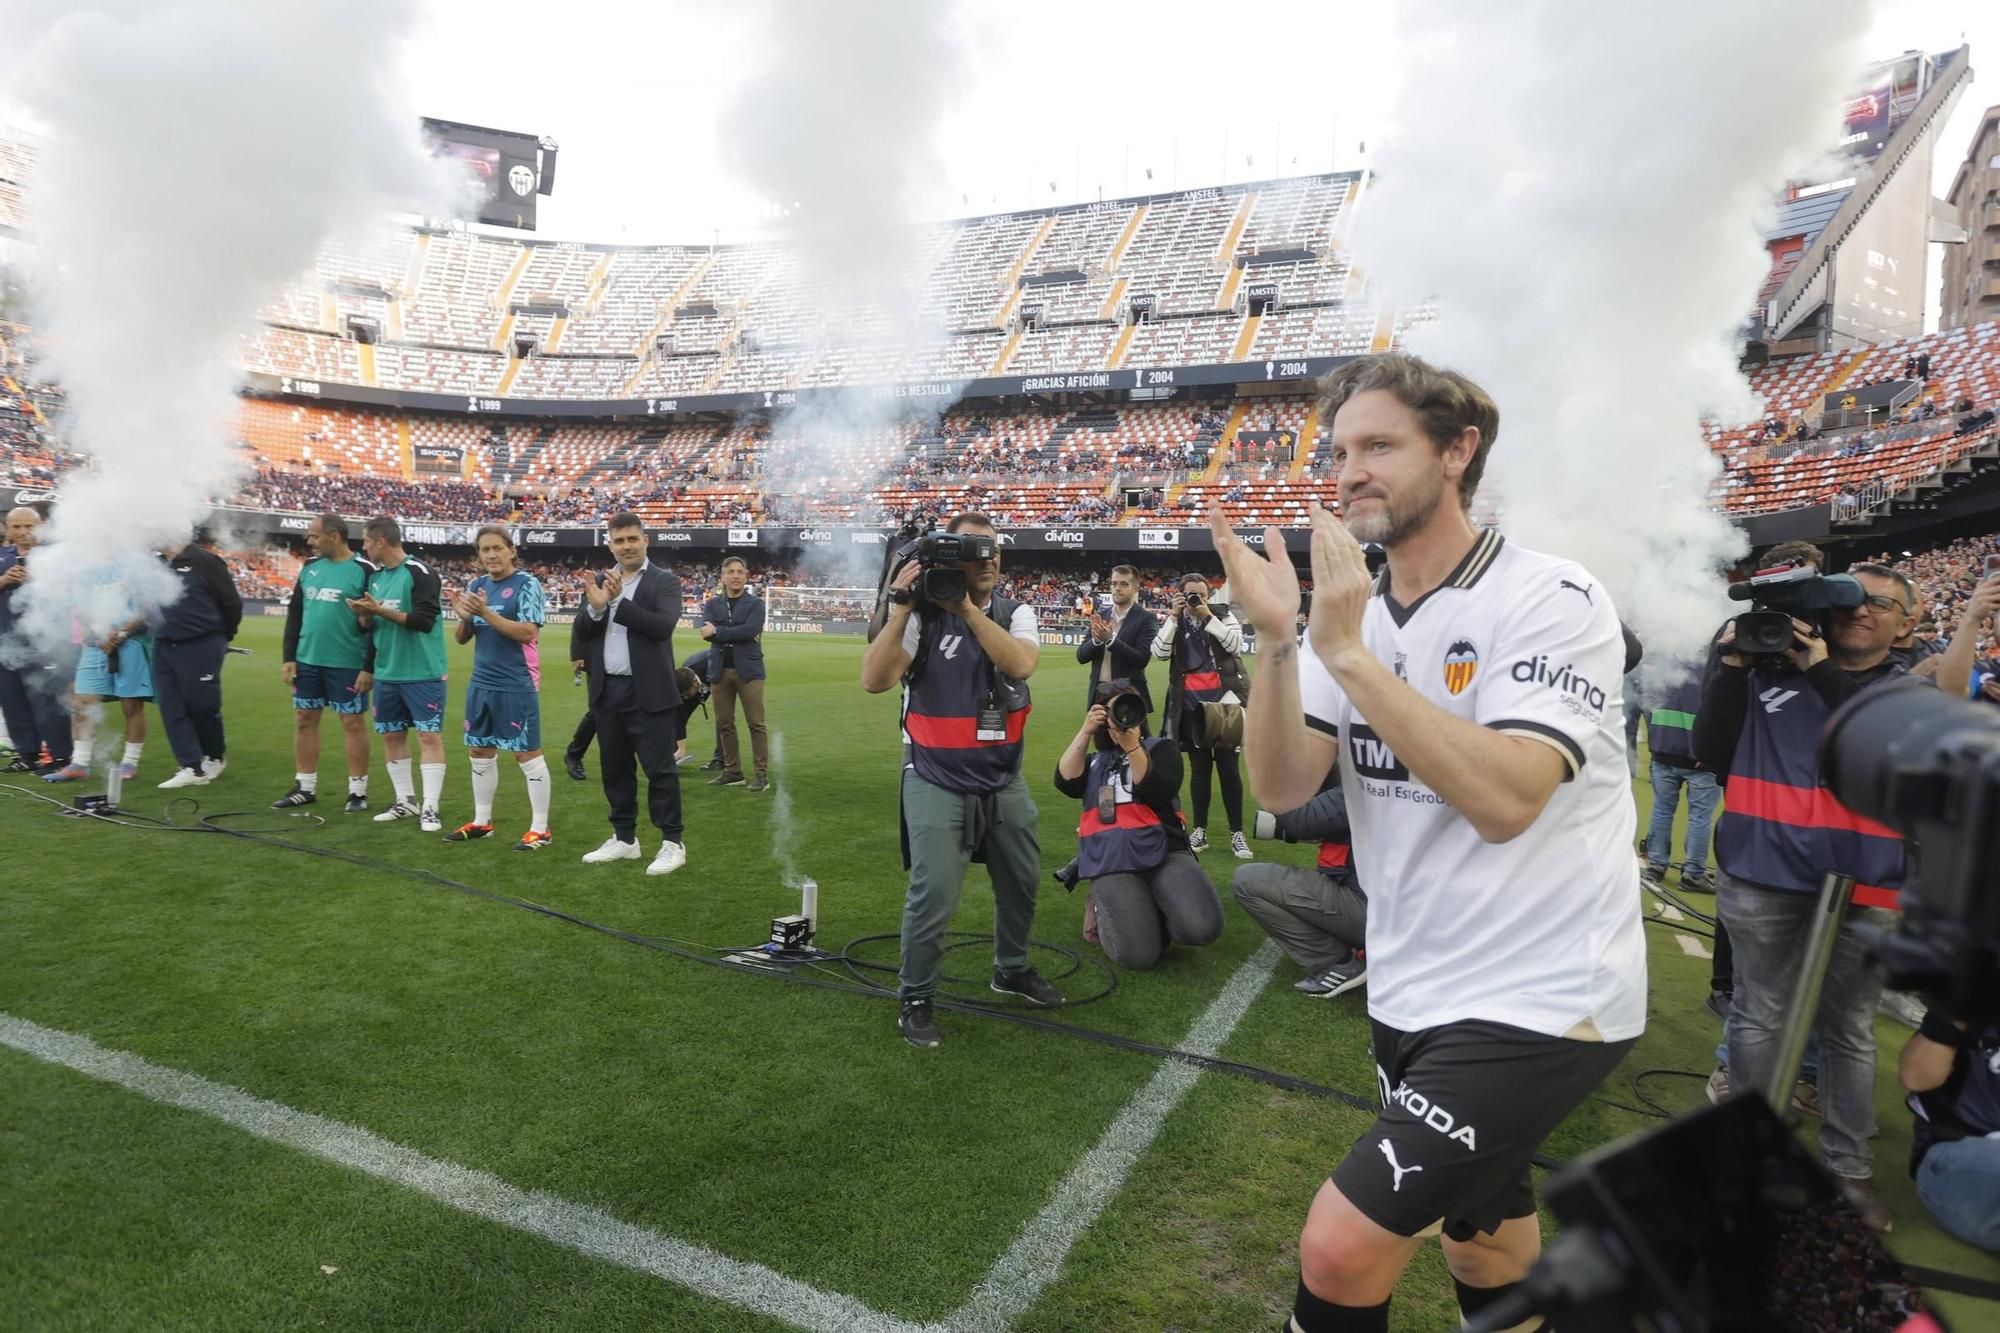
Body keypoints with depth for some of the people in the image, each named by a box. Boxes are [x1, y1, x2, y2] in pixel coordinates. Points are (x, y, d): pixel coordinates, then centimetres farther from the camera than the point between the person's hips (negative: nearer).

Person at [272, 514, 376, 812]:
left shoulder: (364, 570, -9)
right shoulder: (309, 567, 10)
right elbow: (294, 614, 15)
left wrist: (369, 668, -13)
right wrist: (289, 658, 8)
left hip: (347, 664, -6)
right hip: (307, 661, 6)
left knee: (353, 723, 1)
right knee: (303, 720, 11)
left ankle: (358, 791, 9)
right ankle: (305, 788, 23)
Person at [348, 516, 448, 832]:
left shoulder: (420, 573, -12)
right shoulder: (375, 576, 11)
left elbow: (424, 621, -19)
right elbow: (370, 625, 16)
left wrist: (382, 610, -19)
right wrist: (364, 616, -6)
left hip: (423, 673, -8)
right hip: (386, 673, 8)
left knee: (429, 735, -6)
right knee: (391, 735, 12)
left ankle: (430, 808, -2)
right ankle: (406, 801, 23)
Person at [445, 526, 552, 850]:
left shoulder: (527, 584, -9)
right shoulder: (477, 585, 10)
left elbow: (527, 632, -20)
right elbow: (462, 638, 12)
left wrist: (486, 612, -24)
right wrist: (464, 617, -9)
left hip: (516, 685, -7)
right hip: (481, 684, 7)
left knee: (527, 753, -2)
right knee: (479, 751, 14)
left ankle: (540, 829, 4)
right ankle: (482, 821, 28)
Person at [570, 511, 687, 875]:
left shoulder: (664, 581, -4)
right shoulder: (598, 582, 11)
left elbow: (663, 626, -19)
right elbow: (580, 633, 4)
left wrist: (618, 601, -19)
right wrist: (595, 608, -15)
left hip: (648, 692, -6)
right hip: (607, 691, 6)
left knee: (659, 768, -3)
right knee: (614, 769, 13)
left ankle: (672, 843, 5)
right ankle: (624, 839, 25)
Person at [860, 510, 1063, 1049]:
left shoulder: (1015, 614, 0)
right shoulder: (922, 615, -10)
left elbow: (1020, 664, -21)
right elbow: (874, 680, -20)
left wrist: (967, 606, -23)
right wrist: (901, 610, -24)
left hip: (1004, 779, 5)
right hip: (938, 780, -4)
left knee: (1021, 881, 17)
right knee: (934, 893, -10)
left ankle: (1012, 969, 43)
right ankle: (916, 998, 12)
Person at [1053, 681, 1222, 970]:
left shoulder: (1160, 748, 13)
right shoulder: (1093, 760, 21)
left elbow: (1158, 793, -7)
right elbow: (1066, 783, -1)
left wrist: (1132, 747, -17)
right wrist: (1084, 733, -5)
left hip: (1165, 854, 0)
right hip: (1111, 865, 0)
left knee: (1202, 928, -26)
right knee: (1138, 955, -22)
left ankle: (1155, 908, 7)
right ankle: (1105, 906, 10)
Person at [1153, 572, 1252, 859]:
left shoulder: (1223, 615, 2)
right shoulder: (1174, 622, 6)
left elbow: (1235, 644, -13)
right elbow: (1159, 652, -9)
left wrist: (1208, 616, -15)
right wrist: (1174, 616, -12)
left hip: (1222, 699, -2)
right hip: (1191, 704, 2)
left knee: (1229, 769, 0)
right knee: (1199, 768, 9)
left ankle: (1237, 833, 8)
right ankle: (1200, 831, 18)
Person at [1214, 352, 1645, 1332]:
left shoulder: (1552, 600, -15)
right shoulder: (1350, 611, 3)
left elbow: (1503, 799, -29)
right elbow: (1279, 787, -8)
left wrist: (1347, 653, -28)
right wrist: (1276, 638, -22)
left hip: (1539, 1002, -6)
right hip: (1414, 995, 6)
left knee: (1339, 1251, -12)